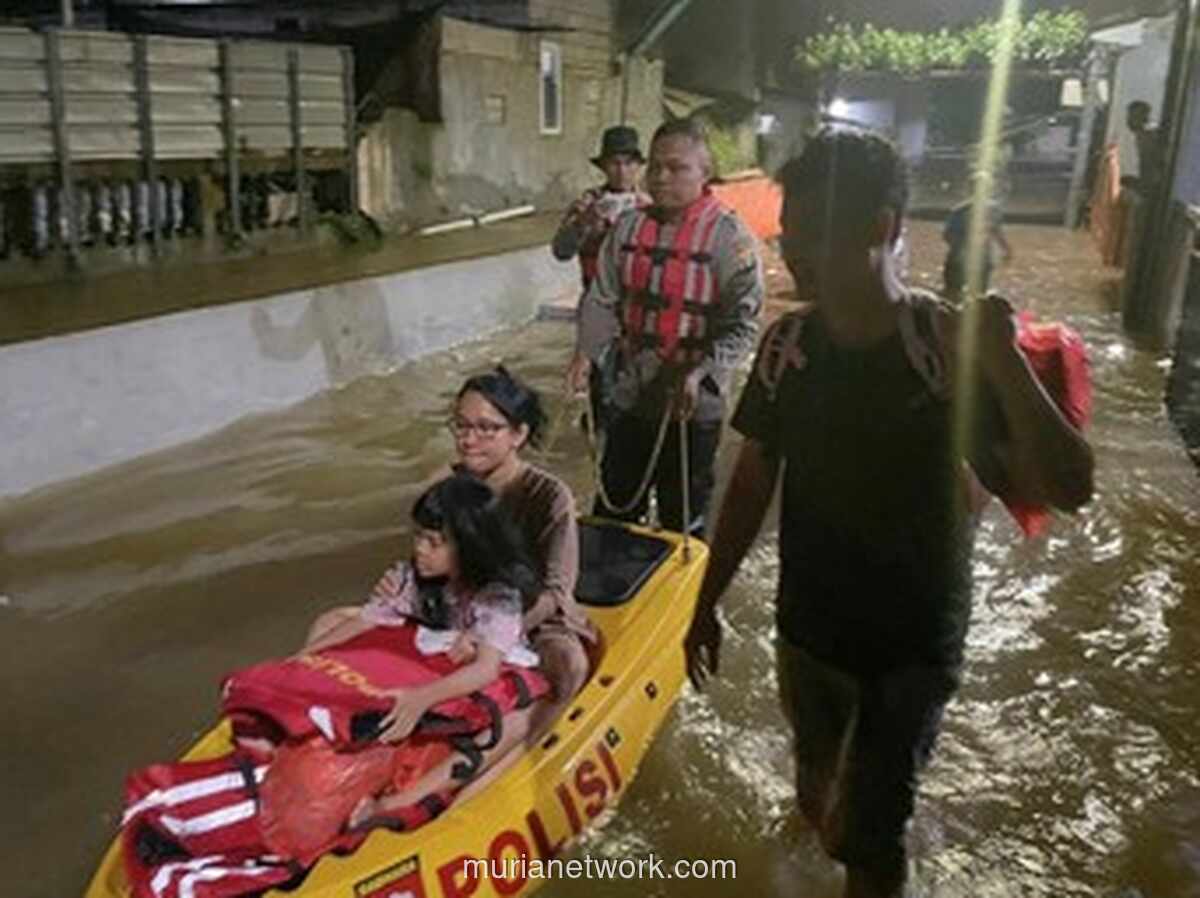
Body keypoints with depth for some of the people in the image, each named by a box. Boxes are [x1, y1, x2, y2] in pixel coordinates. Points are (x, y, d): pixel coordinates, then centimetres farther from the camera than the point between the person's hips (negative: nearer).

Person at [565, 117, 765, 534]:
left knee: (682, 517, 13)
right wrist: (586, 352, -14)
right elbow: (603, 299, 3)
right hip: (631, 398, 4)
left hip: (693, 406, -4)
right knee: (613, 508, 19)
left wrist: (698, 372, -28)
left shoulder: (729, 237, -13)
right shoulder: (629, 226, 2)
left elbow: (742, 324, -16)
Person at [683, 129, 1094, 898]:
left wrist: (1005, 362, -39)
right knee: (817, 762, 26)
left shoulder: (951, 346, -21)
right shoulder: (789, 343, -9)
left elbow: (1069, 489, -27)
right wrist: (708, 600, 5)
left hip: (915, 639, -4)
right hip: (808, 620, 4)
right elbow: (754, 480, 1)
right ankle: (819, 822, 58)